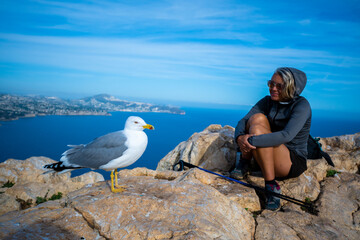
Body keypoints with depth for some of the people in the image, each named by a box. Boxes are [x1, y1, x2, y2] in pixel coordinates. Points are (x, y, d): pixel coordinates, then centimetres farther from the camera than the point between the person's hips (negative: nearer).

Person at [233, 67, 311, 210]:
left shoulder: (302, 105, -14)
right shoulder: (268, 101, 3)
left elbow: (287, 135, -30)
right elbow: (243, 121, -8)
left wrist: (252, 141, -36)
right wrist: (240, 137, -30)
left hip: (293, 162, -5)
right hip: (268, 157, 5)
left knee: (257, 129, -30)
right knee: (258, 118, -21)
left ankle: (271, 185, -25)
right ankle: (243, 164, -9)